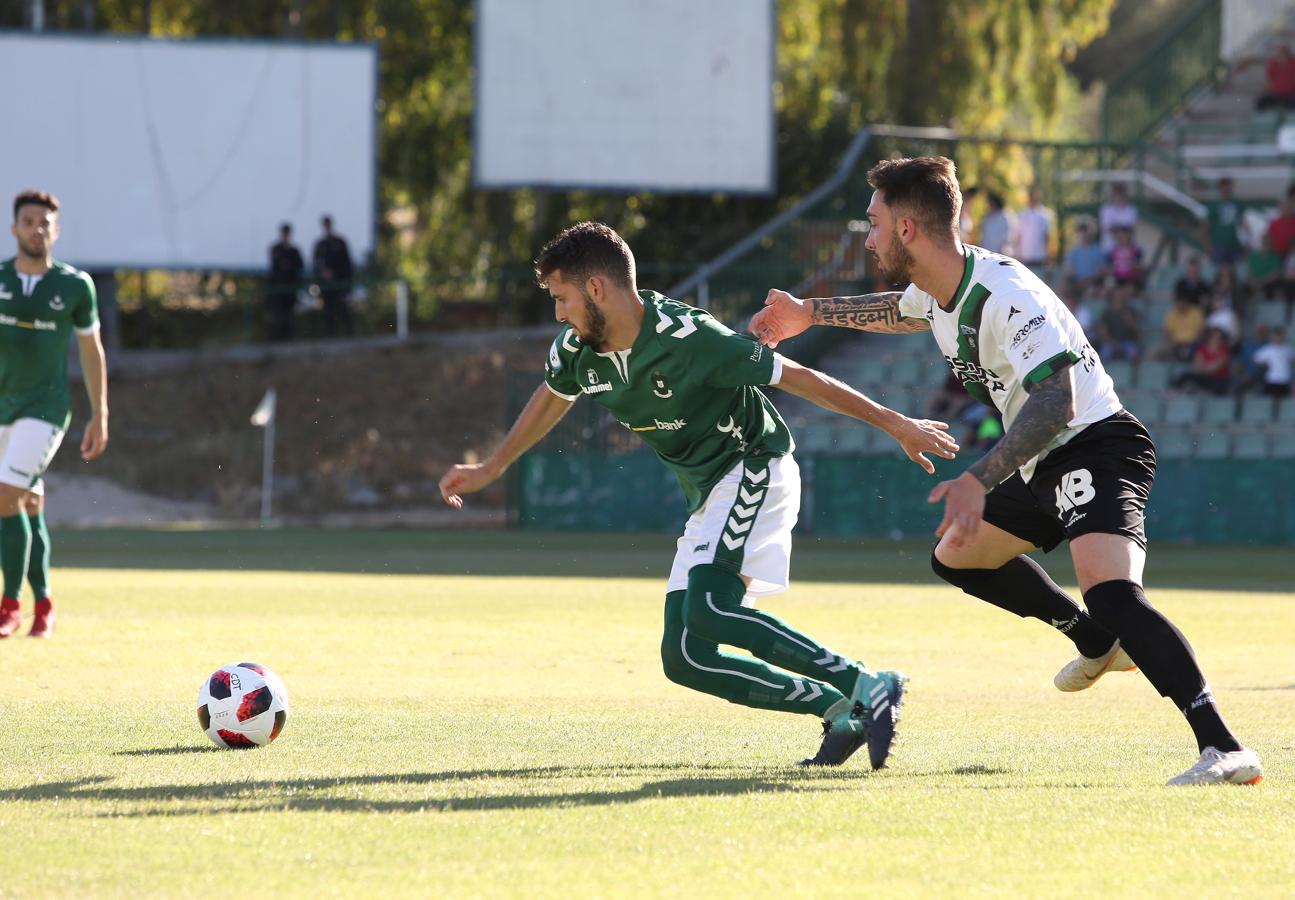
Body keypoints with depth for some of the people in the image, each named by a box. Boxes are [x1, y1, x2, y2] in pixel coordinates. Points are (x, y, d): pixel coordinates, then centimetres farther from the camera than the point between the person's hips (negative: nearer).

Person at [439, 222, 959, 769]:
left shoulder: (687, 338, -23)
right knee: (682, 658, -5)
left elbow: (795, 378, -17)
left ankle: (866, 688, -31)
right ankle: (842, 713, -7)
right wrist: (490, 470, 34)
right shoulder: (577, 351, 0)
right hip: (708, 500, 8)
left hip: (754, 470, -8)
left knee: (705, 615, -31)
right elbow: (551, 398, 24)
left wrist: (895, 425, -14)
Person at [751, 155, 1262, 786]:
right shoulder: (938, 290, 6)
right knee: (955, 557, 26)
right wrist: (809, 313, 41)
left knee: (1109, 592, -32)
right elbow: (899, 311, 33)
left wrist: (978, 481, -39)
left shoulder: (1006, 298, -24)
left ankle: (1224, 749, -43)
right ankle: (1097, 642, 38)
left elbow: (1054, 404, -34)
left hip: (1096, 446, -10)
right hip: (1044, 467, 10)